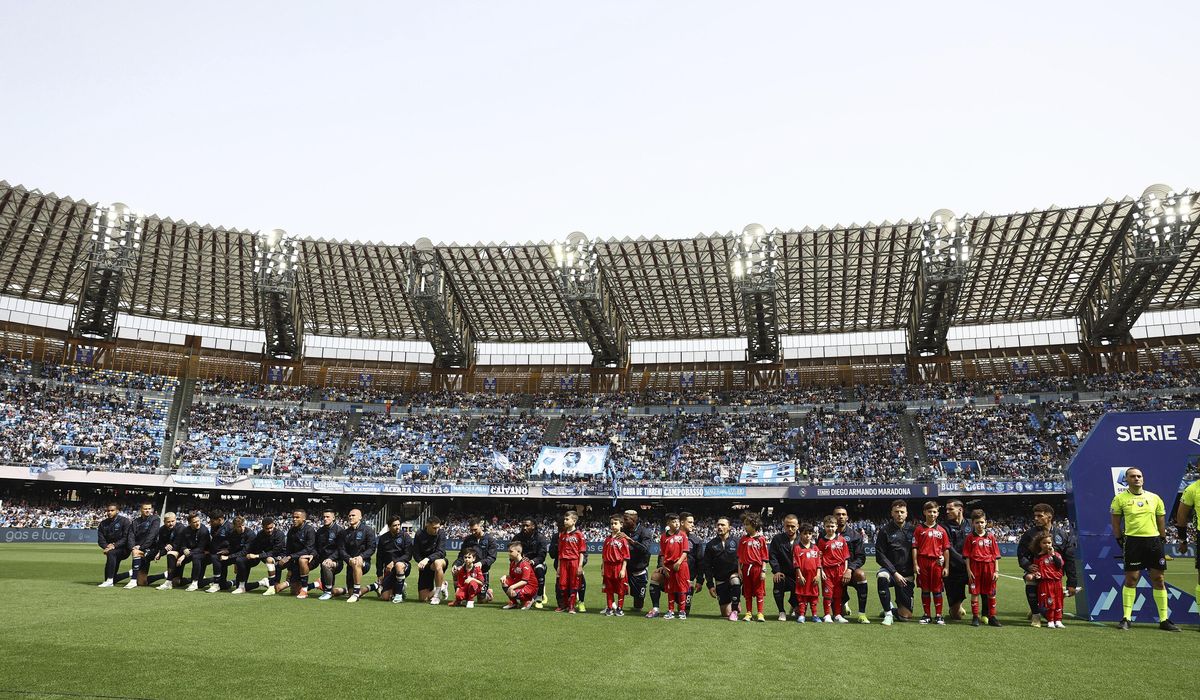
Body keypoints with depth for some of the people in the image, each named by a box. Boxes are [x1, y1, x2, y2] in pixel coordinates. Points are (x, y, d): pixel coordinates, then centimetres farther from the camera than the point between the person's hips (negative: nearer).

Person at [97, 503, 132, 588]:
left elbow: (126, 538, -14)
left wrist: (114, 545, -26)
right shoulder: (103, 524, 8)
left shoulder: (124, 521, -7)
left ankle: (109, 581, -36)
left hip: (123, 549, -6)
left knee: (111, 553, -37)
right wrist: (106, 546, -19)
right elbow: (100, 539, 1)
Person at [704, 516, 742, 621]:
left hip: (734, 575, -2)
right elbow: (707, 566, 4)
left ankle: (735, 610, -19)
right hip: (720, 580, 2)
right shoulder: (711, 544, 1)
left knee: (735, 581, -39)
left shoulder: (736, 542, -4)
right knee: (725, 614, 2)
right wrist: (710, 584, -1)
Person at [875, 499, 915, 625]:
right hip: (890, 570, -2)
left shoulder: (912, 530, 3)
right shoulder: (885, 531, -4)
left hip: (907, 575, 2)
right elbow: (880, 556, -6)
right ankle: (888, 614, -19)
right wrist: (895, 573, -15)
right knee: (881, 577, -38)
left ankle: (893, 610, 34)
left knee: (906, 615, -3)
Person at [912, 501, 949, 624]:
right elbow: (914, 547, 1)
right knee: (925, 589, 6)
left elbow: (946, 549, 6)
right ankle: (927, 615, 15)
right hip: (923, 561, 0)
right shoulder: (919, 529, 3)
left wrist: (946, 566, 1)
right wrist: (915, 564, -5)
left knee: (937, 590, 5)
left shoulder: (941, 530, 6)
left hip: (937, 562, 0)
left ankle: (939, 616, 14)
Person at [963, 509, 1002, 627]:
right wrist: (968, 570, -7)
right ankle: (975, 617, 10)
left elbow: (996, 555, 6)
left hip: (989, 567, 2)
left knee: (991, 594, 7)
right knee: (974, 593, 3)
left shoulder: (990, 537, 5)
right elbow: (966, 555, 0)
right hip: (975, 567, -2)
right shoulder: (970, 538, 1)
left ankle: (992, 617, 18)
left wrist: (996, 571, 0)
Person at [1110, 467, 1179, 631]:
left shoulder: (1155, 498, 9)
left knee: (1159, 580, 5)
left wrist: (1161, 541, 10)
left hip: (1154, 540, 3)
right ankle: (1126, 618, 3)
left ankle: (1164, 620, 13)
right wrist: (1121, 542, 1)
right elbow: (1116, 523, 5)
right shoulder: (1120, 498, 1)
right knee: (1131, 579, -2)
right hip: (1133, 541, -3)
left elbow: (1161, 521, 15)